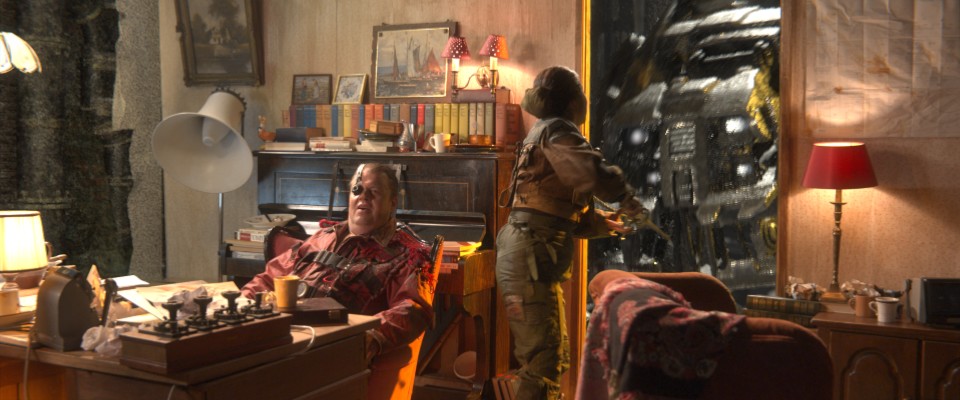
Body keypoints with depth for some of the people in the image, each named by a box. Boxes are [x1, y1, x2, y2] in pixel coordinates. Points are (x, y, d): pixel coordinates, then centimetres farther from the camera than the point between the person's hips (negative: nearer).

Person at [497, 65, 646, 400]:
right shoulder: (555, 131, -8)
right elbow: (594, 173, -26)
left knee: (554, 358, 17)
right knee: (542, 361, -10)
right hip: (529, 257, -10)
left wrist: (605, 223, 17)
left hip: (534, 257, 10)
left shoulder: (545, 135, 23)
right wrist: (627, 200, -8)